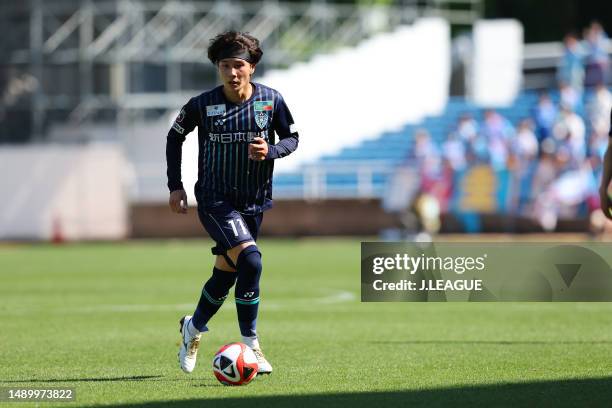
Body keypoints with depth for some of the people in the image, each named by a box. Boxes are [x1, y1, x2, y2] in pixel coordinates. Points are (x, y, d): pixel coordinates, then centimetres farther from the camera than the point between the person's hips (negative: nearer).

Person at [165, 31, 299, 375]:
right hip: (215, 200, -4)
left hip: (255, 201, 4)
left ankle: (195, 328, 42)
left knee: (226, 272, 14)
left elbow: (292, 138, 6)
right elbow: (175, 137, 7)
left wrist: (271, 151, -16)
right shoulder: (202, 105, -10)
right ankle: (251, 345, -12)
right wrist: (175, 186, 3)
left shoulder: (271, 100, -6)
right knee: (250, 261, -23)